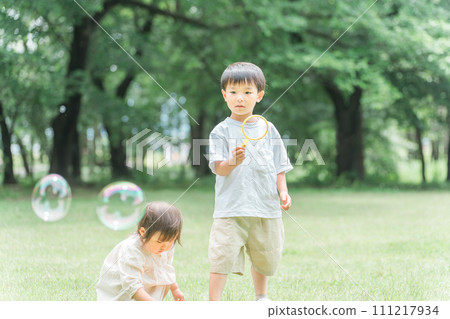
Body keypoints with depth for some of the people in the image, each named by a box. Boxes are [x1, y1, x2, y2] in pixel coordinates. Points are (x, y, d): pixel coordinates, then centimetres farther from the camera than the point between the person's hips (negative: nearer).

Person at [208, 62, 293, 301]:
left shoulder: (268, 129, 8)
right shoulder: (221, 131, -1)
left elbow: (279, 166, 11)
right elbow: (219, 169, -10)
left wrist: (283, 191, -3)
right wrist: (233, 161, -29)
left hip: (265, 206, 3)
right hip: (231, 208, -3)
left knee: (264, 255, 16)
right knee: (222, 256, -11)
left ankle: (261, 297, 39)